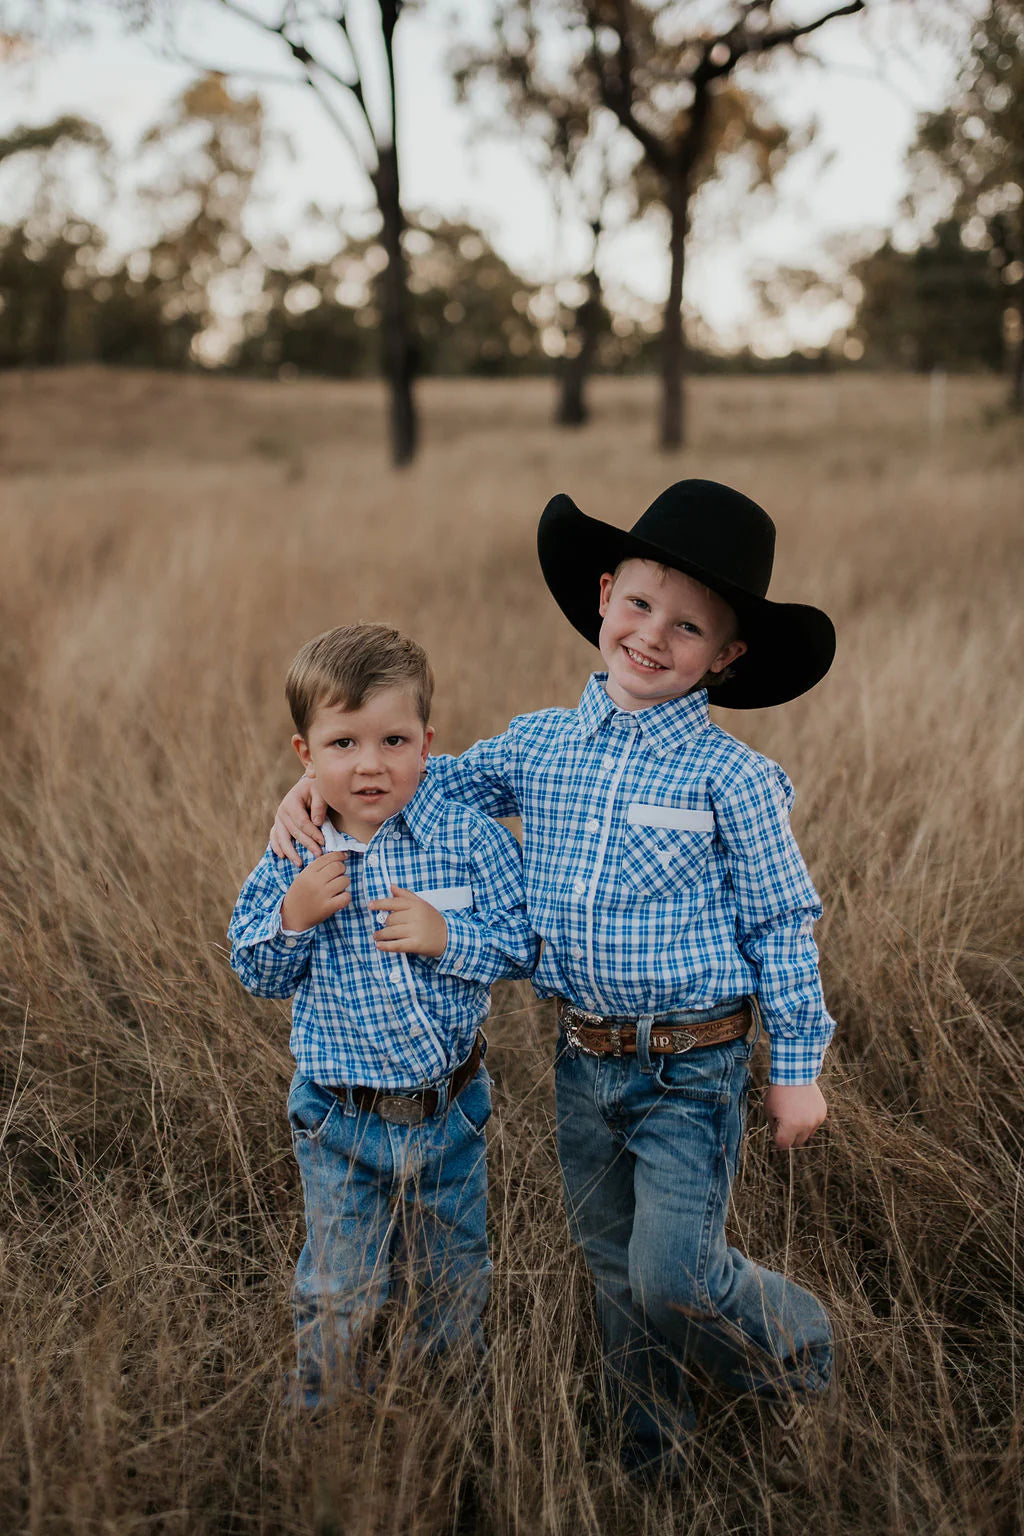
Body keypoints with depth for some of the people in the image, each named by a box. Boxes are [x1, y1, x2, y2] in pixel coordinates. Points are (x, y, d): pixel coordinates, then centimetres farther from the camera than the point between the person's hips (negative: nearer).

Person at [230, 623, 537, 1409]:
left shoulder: (469, 837, -13)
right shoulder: (293, 858, -9)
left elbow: (528, 941, -10)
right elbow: (258, 974, -1)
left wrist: (447, 937, -26)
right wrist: (293, 915, -20)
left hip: (449, 1107, 0)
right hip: (341, 1116, 0)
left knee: (454, 1279, 22)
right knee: (335, 1293, 15)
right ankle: (325, 1413, 41)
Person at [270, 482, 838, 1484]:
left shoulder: (731, 778, -13)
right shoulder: (538, 745, -1)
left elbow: (781, 925, -8)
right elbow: (426, 780, 13)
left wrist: (796, 1065, -7)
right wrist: (318, 783, -2)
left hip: (692, 1069, -5)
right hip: (583, 1061, 5)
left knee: (673, 1276, -8)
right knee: (615, 1268, 19)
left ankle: (795, 1356, 24)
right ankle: (652, 1448, 41)